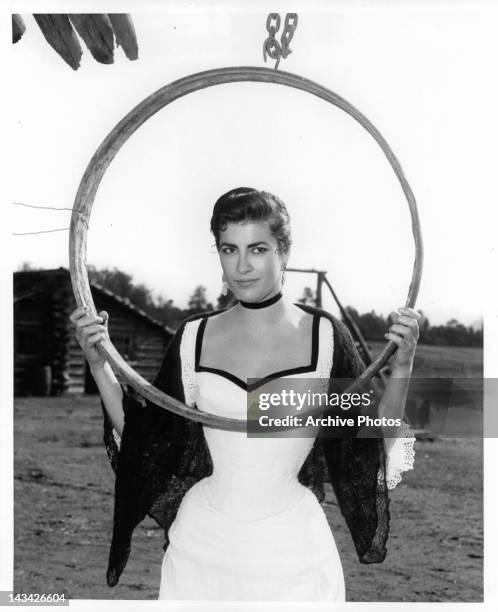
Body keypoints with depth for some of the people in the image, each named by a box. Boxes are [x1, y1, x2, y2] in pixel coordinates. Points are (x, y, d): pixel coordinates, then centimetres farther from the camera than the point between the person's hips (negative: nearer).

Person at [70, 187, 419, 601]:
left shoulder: (323, 335, -6)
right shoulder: (194, 337, -1)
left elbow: (372, 449, -4)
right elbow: (144, 441, 3)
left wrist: (400, 372, -16)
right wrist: (99, 366, -4)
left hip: (290, 550, -2)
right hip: (202, 548, 2)